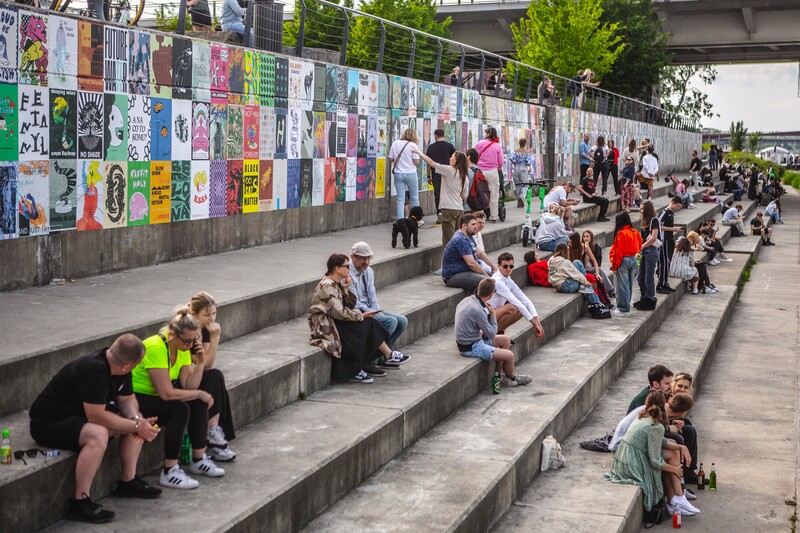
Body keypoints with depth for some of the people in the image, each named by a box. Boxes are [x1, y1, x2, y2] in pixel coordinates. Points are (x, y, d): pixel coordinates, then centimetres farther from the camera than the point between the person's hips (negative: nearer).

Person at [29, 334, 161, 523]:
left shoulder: (119, 368, -2)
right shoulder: (93, 370, -30)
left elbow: (127, 399, 9)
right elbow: (96, 416, -31)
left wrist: (136, 419, -12)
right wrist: (136, 426, -23)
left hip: (79, 415, 10)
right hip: (48, 423, -10)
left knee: (136, 419, 5)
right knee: (98, 434, -36)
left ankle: (128, 481, 10)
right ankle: (80, 502, -28)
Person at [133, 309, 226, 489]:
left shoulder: (183, 348, -1)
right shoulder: (155, 348, -28)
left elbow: (189, 386, -7)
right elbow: (167, 393, -31)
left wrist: (200, 362, -19)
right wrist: (200, 394, -20)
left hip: (155, 396, 9)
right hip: (135, 399, -9)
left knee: (198, 404, -8)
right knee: (180, 410, -28)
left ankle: (199, 460, 4)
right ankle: (169, 473, -22)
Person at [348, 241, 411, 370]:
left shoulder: (368, 271, 9)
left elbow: (372, 297, 11)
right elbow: (354, 303, -19)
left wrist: (378, 311, -7)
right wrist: (374, 313, -20)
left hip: (370, 310, 9)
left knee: (402, 321, -3)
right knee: (391, 321, -26)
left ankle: (380, 357, 0)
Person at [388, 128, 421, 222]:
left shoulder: (395, 143, 1)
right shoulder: (413, 145, -8)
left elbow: (390, 159, 3)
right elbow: (416, 162, -10)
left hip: (398, 174, 3)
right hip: (411, 174, -2)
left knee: (400, 199, 6)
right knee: (414, 198, 11)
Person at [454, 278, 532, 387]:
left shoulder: (467, 300, 1)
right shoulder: (477, 310, -27)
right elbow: (492, 334, -17)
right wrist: (493, 315, -8)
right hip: (471, 348, -10)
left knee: (506, 340, 16)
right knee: (509, 355, -12)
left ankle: (498, 376, 18)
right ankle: (511, 377, 20)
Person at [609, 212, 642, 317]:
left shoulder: (621, 233, -16)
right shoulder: (636, 232, 6)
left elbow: (618, 251, -16)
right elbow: (639, 247, 11)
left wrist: (615, 264, -11)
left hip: (623, 261, -8)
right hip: (633, 260, 8)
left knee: (622, 285, -2)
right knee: (629, 285, 14)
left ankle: (623, 309, 0)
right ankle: (626, 307, 21)